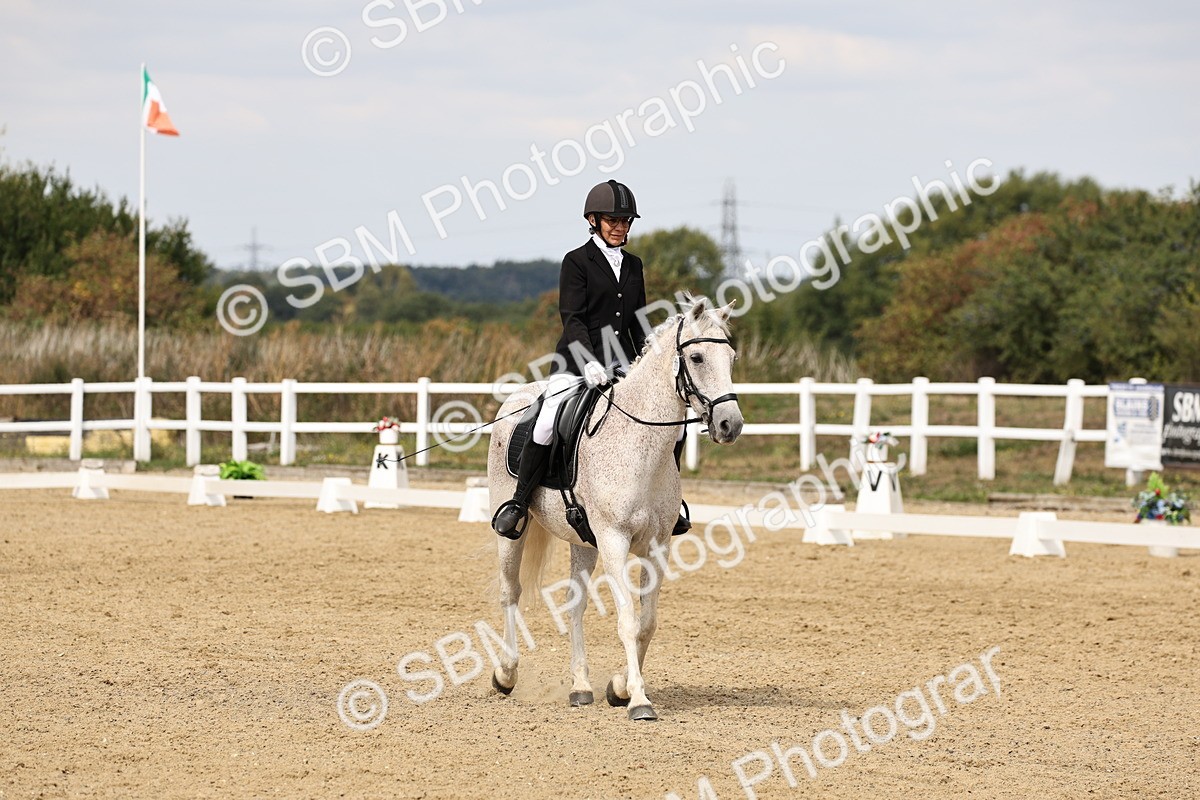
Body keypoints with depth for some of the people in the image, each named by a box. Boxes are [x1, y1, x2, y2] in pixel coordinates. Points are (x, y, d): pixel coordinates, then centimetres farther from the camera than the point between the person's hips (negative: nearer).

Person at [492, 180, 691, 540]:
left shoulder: (633, 266, 15)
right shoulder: (577, 261, -2)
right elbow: (572, 318, -11)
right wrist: (589, 361, -25)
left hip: (622, 362, 5)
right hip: (577, 361, -5)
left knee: (673, 423, -5)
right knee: (548, 424, -27)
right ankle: (519, 503, -13)